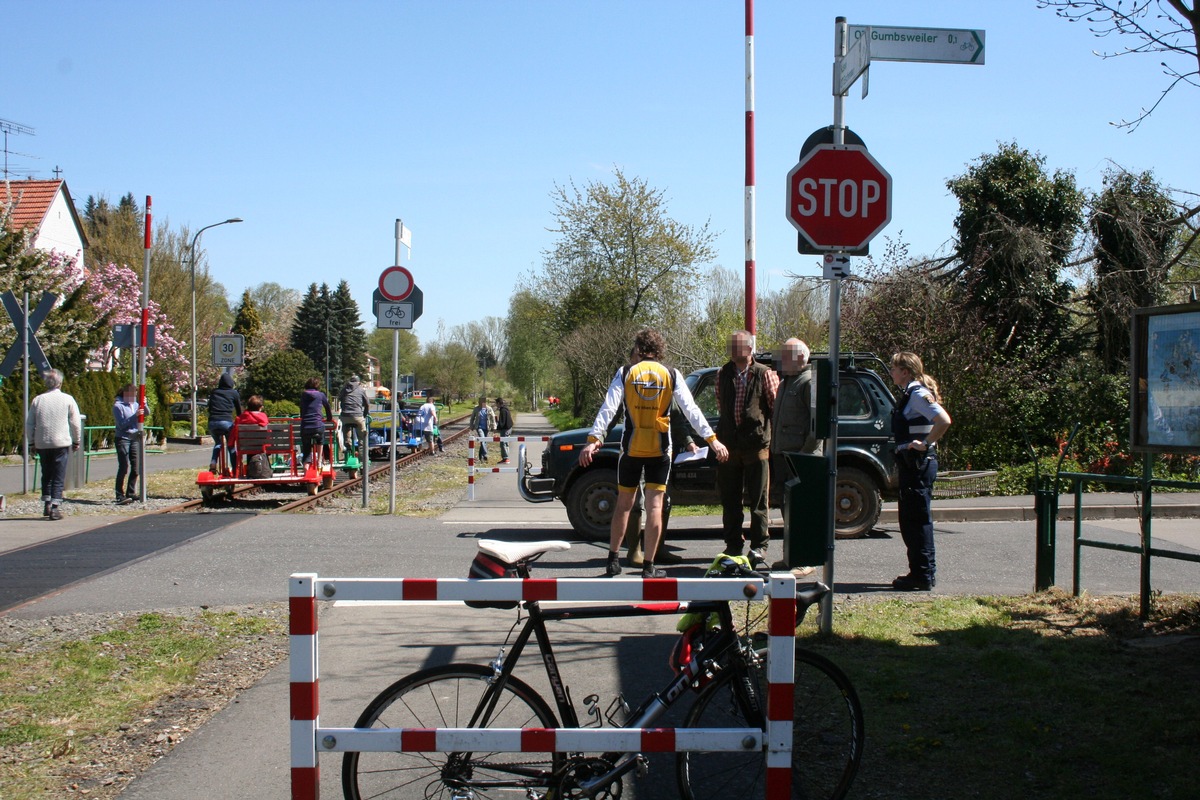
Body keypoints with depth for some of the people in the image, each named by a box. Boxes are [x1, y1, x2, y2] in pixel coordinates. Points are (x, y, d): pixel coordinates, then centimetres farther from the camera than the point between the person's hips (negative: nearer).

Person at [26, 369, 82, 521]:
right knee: (58, 477, -1)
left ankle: (46, 505, 17)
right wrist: (76, 441, 10)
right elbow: (76, 423, -2)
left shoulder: (37, 400, 4)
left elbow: (29, 424, 7)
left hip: (42, 444, 3)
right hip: (61, 443, -3)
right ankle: (55, 507, -7)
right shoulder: (67, 399, -4)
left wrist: (32, 442, 18)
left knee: (46, 475, 16)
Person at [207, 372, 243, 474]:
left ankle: (213, 463, 6)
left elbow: (209, 408, 21)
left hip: (212, 422, 3)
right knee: (231, 446, 11)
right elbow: (239, 410, 15)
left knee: (218, 443, 27)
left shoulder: (214, 392, 16)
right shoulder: (234, 393, 8)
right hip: (226, 422, -3)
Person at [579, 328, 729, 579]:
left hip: (631, 448, 0)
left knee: (623, 504, 13)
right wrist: (711, 438, -3)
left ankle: (613, 560, 19)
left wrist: (593, 439, -13)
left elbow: (608, 408, -8)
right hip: (660, 449, 0)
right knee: (655, 506, 2)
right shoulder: (672, 376, 1)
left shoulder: (625, 373, 0)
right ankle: (648, 567, 3)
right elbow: (691, 410, -3)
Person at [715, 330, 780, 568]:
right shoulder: (723, 375, 11)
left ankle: (758, 548, 6)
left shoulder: (764, 374, -2)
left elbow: (776, 408, 0)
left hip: (757, 444, -4)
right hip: (729, 445, 4)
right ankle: (733, 546, 19)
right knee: (730, 500, 9)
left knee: (758, 500, 0)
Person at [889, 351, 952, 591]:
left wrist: (926, 444, -20)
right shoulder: (910, 393, 15)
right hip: (911, 464, 10)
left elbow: (944, 421, -27)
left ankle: (923, 576, 0)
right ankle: (922, 573, 21)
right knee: (909, 520, 14)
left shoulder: (918, 394, -15)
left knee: (918, 520, -5)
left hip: (919, 464, -10)